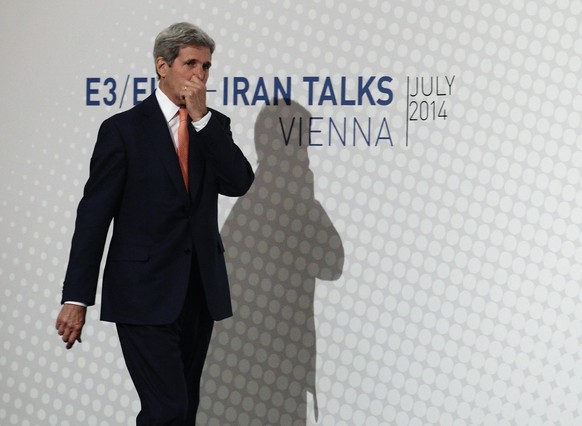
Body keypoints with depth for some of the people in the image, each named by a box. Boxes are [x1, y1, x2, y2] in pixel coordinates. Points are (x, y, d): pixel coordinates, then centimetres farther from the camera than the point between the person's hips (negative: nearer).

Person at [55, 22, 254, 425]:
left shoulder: (214, 125, 9)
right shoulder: (124, 128, -5)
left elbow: (239, 183, -8)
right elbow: (94, 214, -7)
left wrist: (201, 118, -14)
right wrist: (76, 297, -12)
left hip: (199, 292, 5)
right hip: (145, 294, -5)